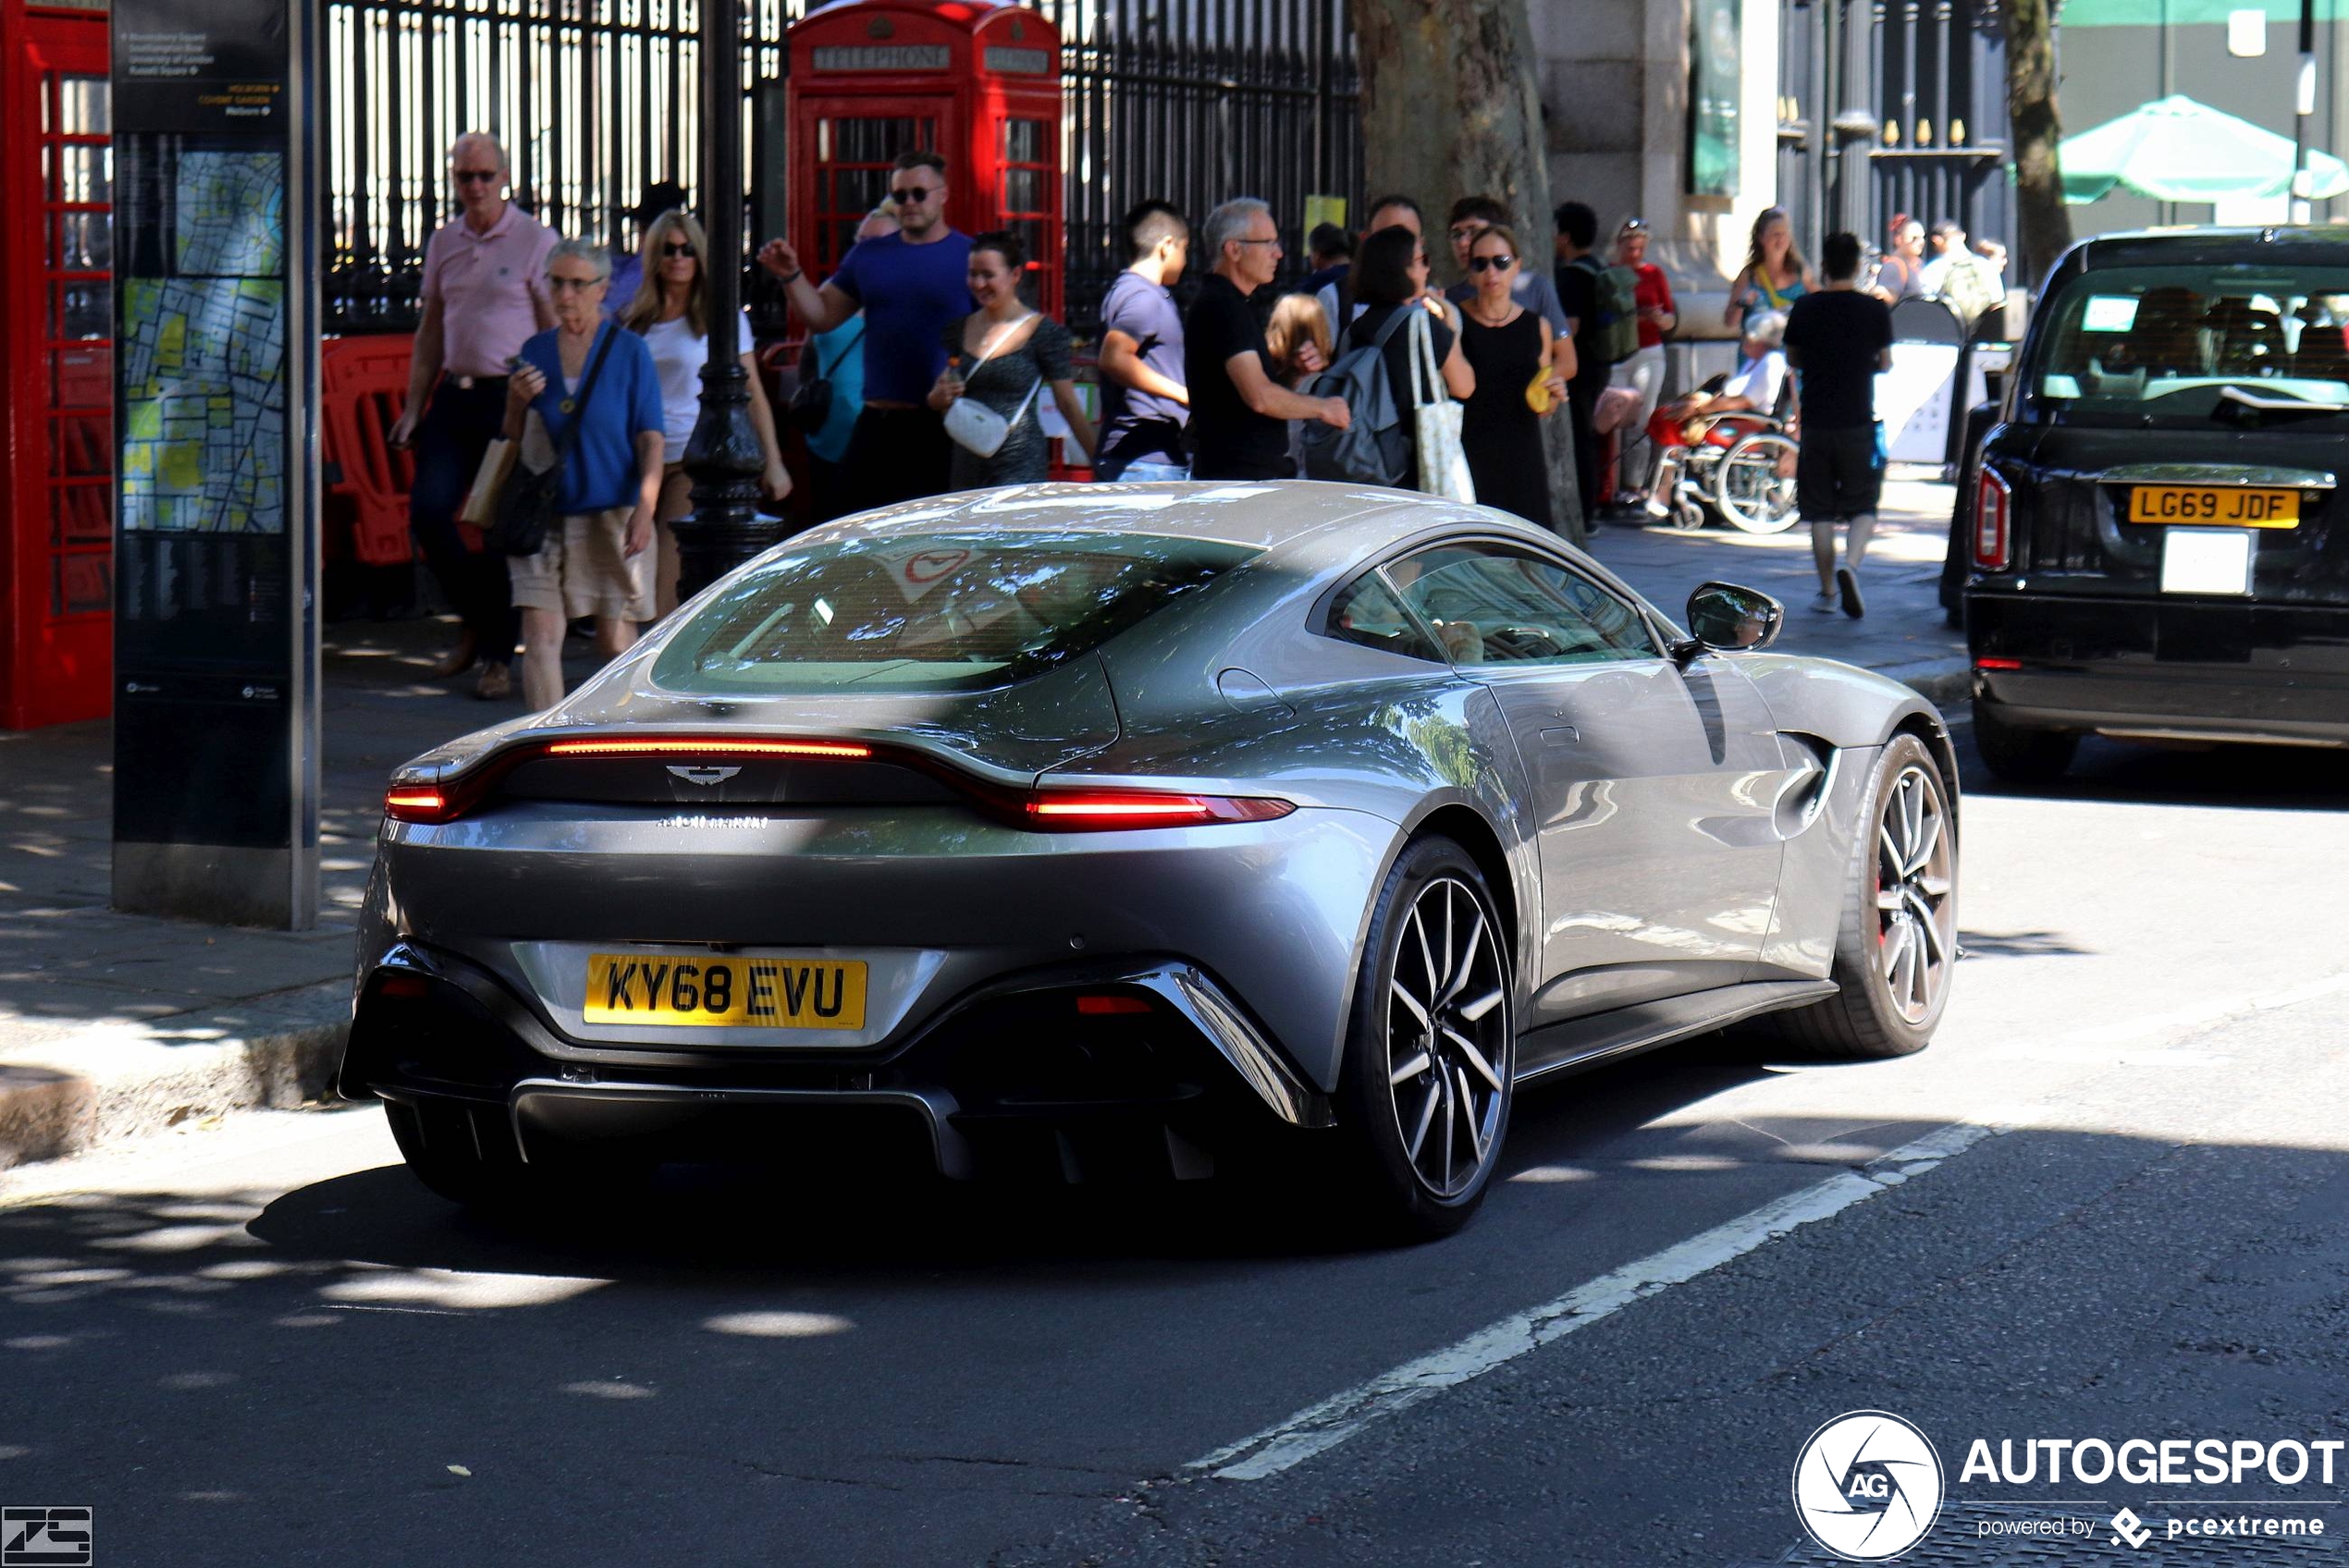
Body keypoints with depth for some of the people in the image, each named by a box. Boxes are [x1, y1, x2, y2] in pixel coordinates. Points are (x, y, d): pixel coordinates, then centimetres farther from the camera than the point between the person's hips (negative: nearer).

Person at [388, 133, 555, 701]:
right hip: (454, 394, 5)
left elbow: (555, 333, -4)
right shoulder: (443, 243, 13)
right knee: (427, 509, -7)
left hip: (511, 398, -5)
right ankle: (475, 620, 14)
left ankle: (498, 657, 6)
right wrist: (413, 407, 13)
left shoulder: (536, 241, -3)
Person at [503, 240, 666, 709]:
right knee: (540, 639, -9)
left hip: (611, 512, -3)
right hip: (544, 513, 3)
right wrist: (516, 402, -6)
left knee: (615, 641, 6)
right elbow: (513, 439, 15)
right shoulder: (535, 351, 9)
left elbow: (651, 438, -4)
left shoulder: (629, 350, 0)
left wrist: (645, 507, -16)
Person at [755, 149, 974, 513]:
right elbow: (822, 317, 15)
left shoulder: (971, 258, -1)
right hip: (877, 425, 4)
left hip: (943, 427, -4)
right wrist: (792, 277, -2)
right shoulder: (868, 255, 13)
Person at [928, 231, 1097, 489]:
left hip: (1021, 466, -5)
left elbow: (1068, 405, 0)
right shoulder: (961, 330, 11)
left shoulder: (1044, 332, -3)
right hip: (968, 463, 5)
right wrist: (939, 396, -2)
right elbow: (937, 399, 21)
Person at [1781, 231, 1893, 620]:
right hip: (1859, 421, -1)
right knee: (1863, 507, 7)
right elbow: (1885, 363, 4)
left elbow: (1793, 359, 10)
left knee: (1820, 511, 9)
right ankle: (1851, 564, -18)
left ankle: (1828, 591, 10)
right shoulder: (1875, 310, -5)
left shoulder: (1805, 308, -2)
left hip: (1816, 421, 1)